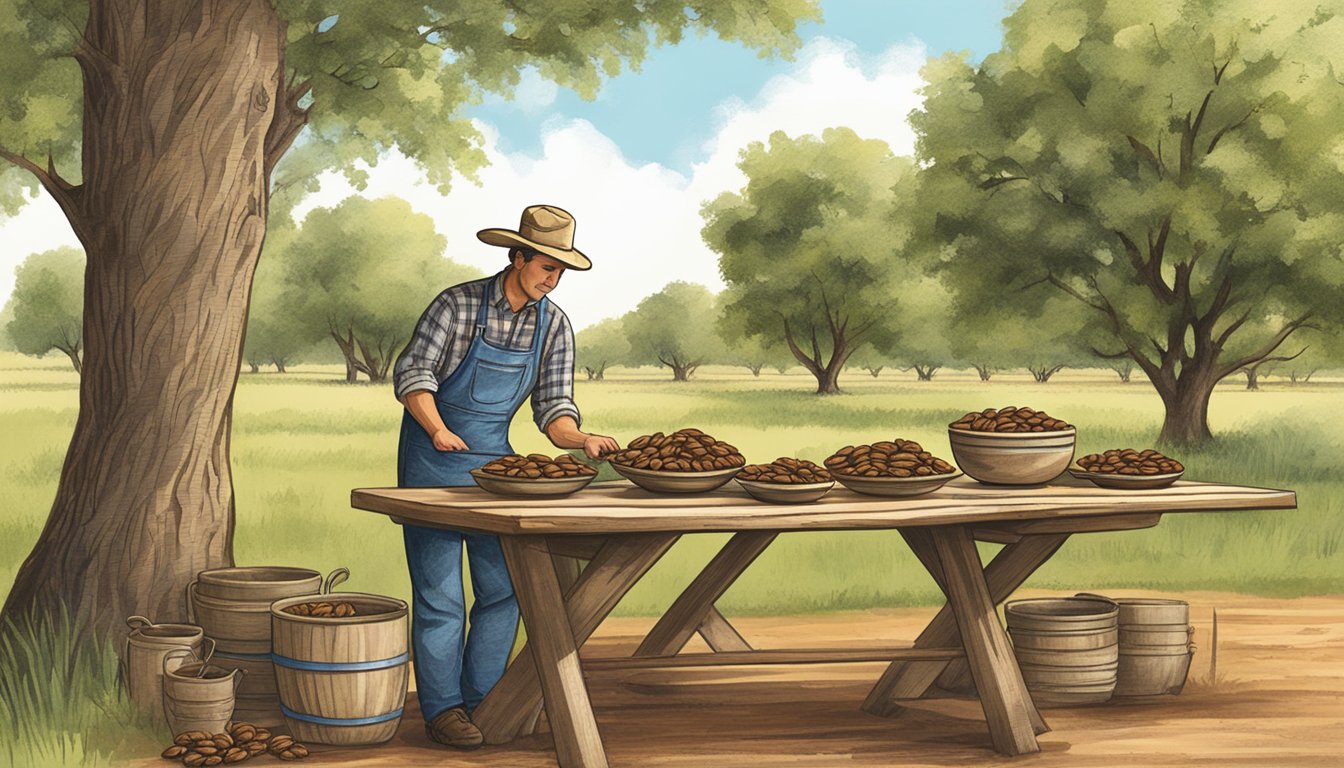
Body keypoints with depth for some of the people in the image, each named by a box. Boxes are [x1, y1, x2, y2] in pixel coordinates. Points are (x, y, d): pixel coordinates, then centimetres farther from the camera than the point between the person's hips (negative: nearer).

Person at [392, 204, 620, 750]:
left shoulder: (554, 325, -1)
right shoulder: (458, 305, -14)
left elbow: (552, 408, -1)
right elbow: (413, 373, -14)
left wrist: (581, 439, -21)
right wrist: (437, 428, -30)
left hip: (493, 458, 5)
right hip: (433, 458, -5)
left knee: (503, 587, 4)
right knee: (440, 591, -4)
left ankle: (482, 699, 15)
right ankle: (441, 708, 4)